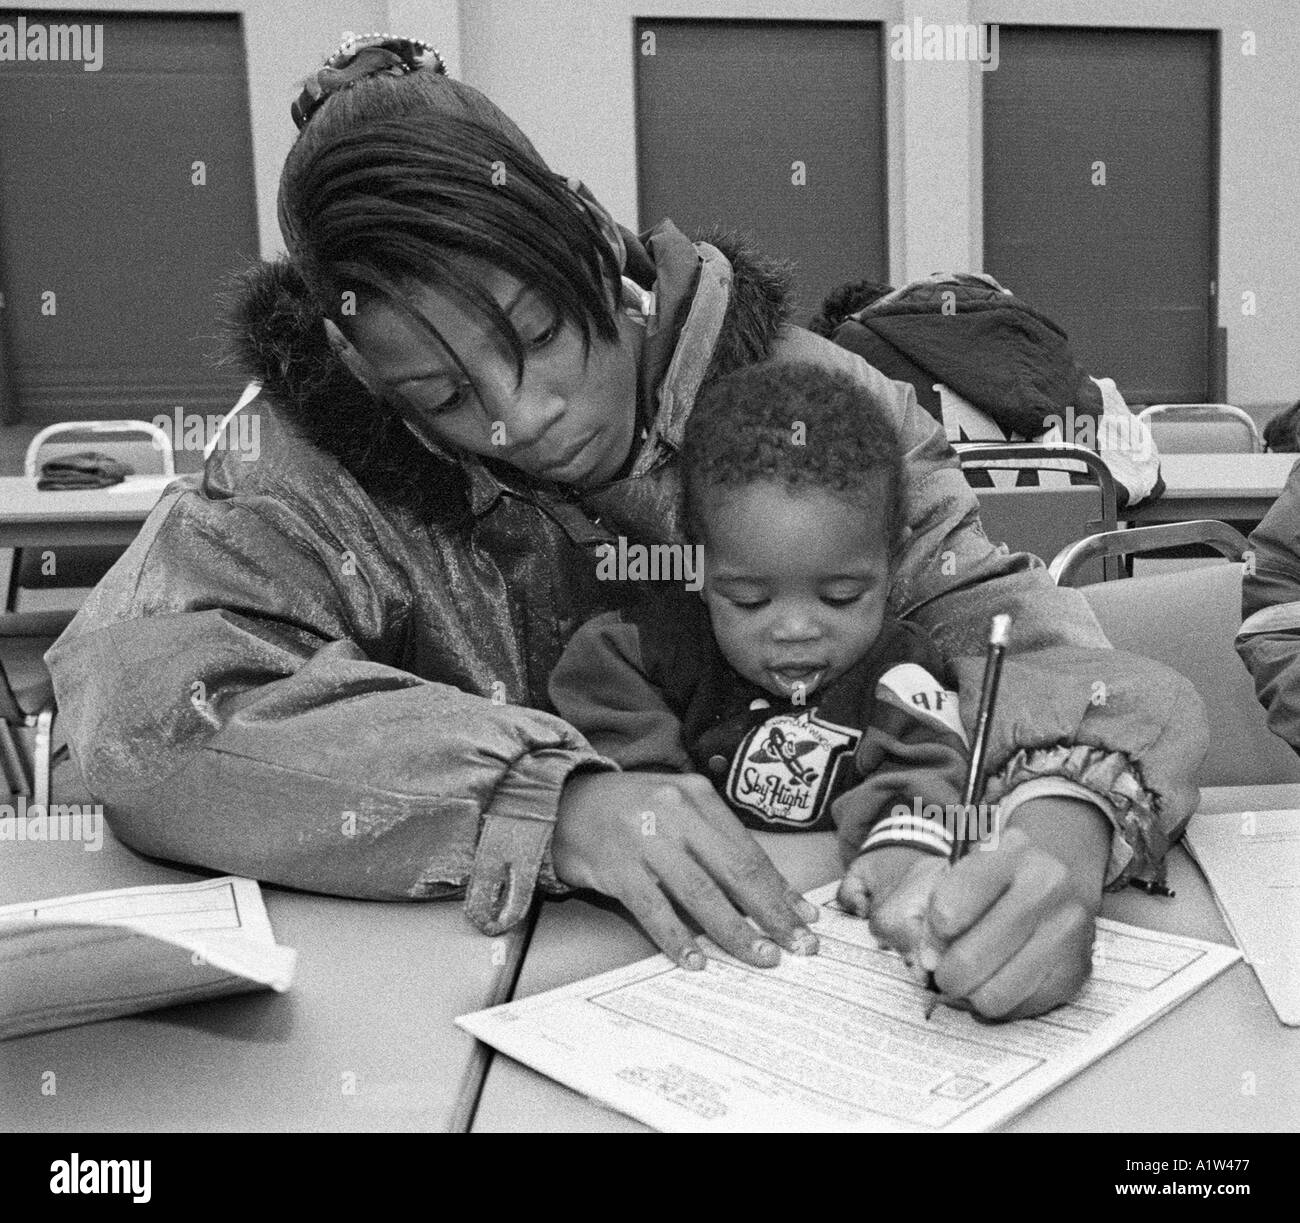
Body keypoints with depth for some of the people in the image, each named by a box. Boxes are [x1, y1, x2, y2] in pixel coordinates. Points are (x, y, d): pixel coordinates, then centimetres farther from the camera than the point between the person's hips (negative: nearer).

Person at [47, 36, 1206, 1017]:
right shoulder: (329, 460, -11)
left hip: (812, 949, 2)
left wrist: (1067, 821, -33)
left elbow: (996, 611, -11)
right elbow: (130, 699, -24)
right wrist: (548, 803, -32)